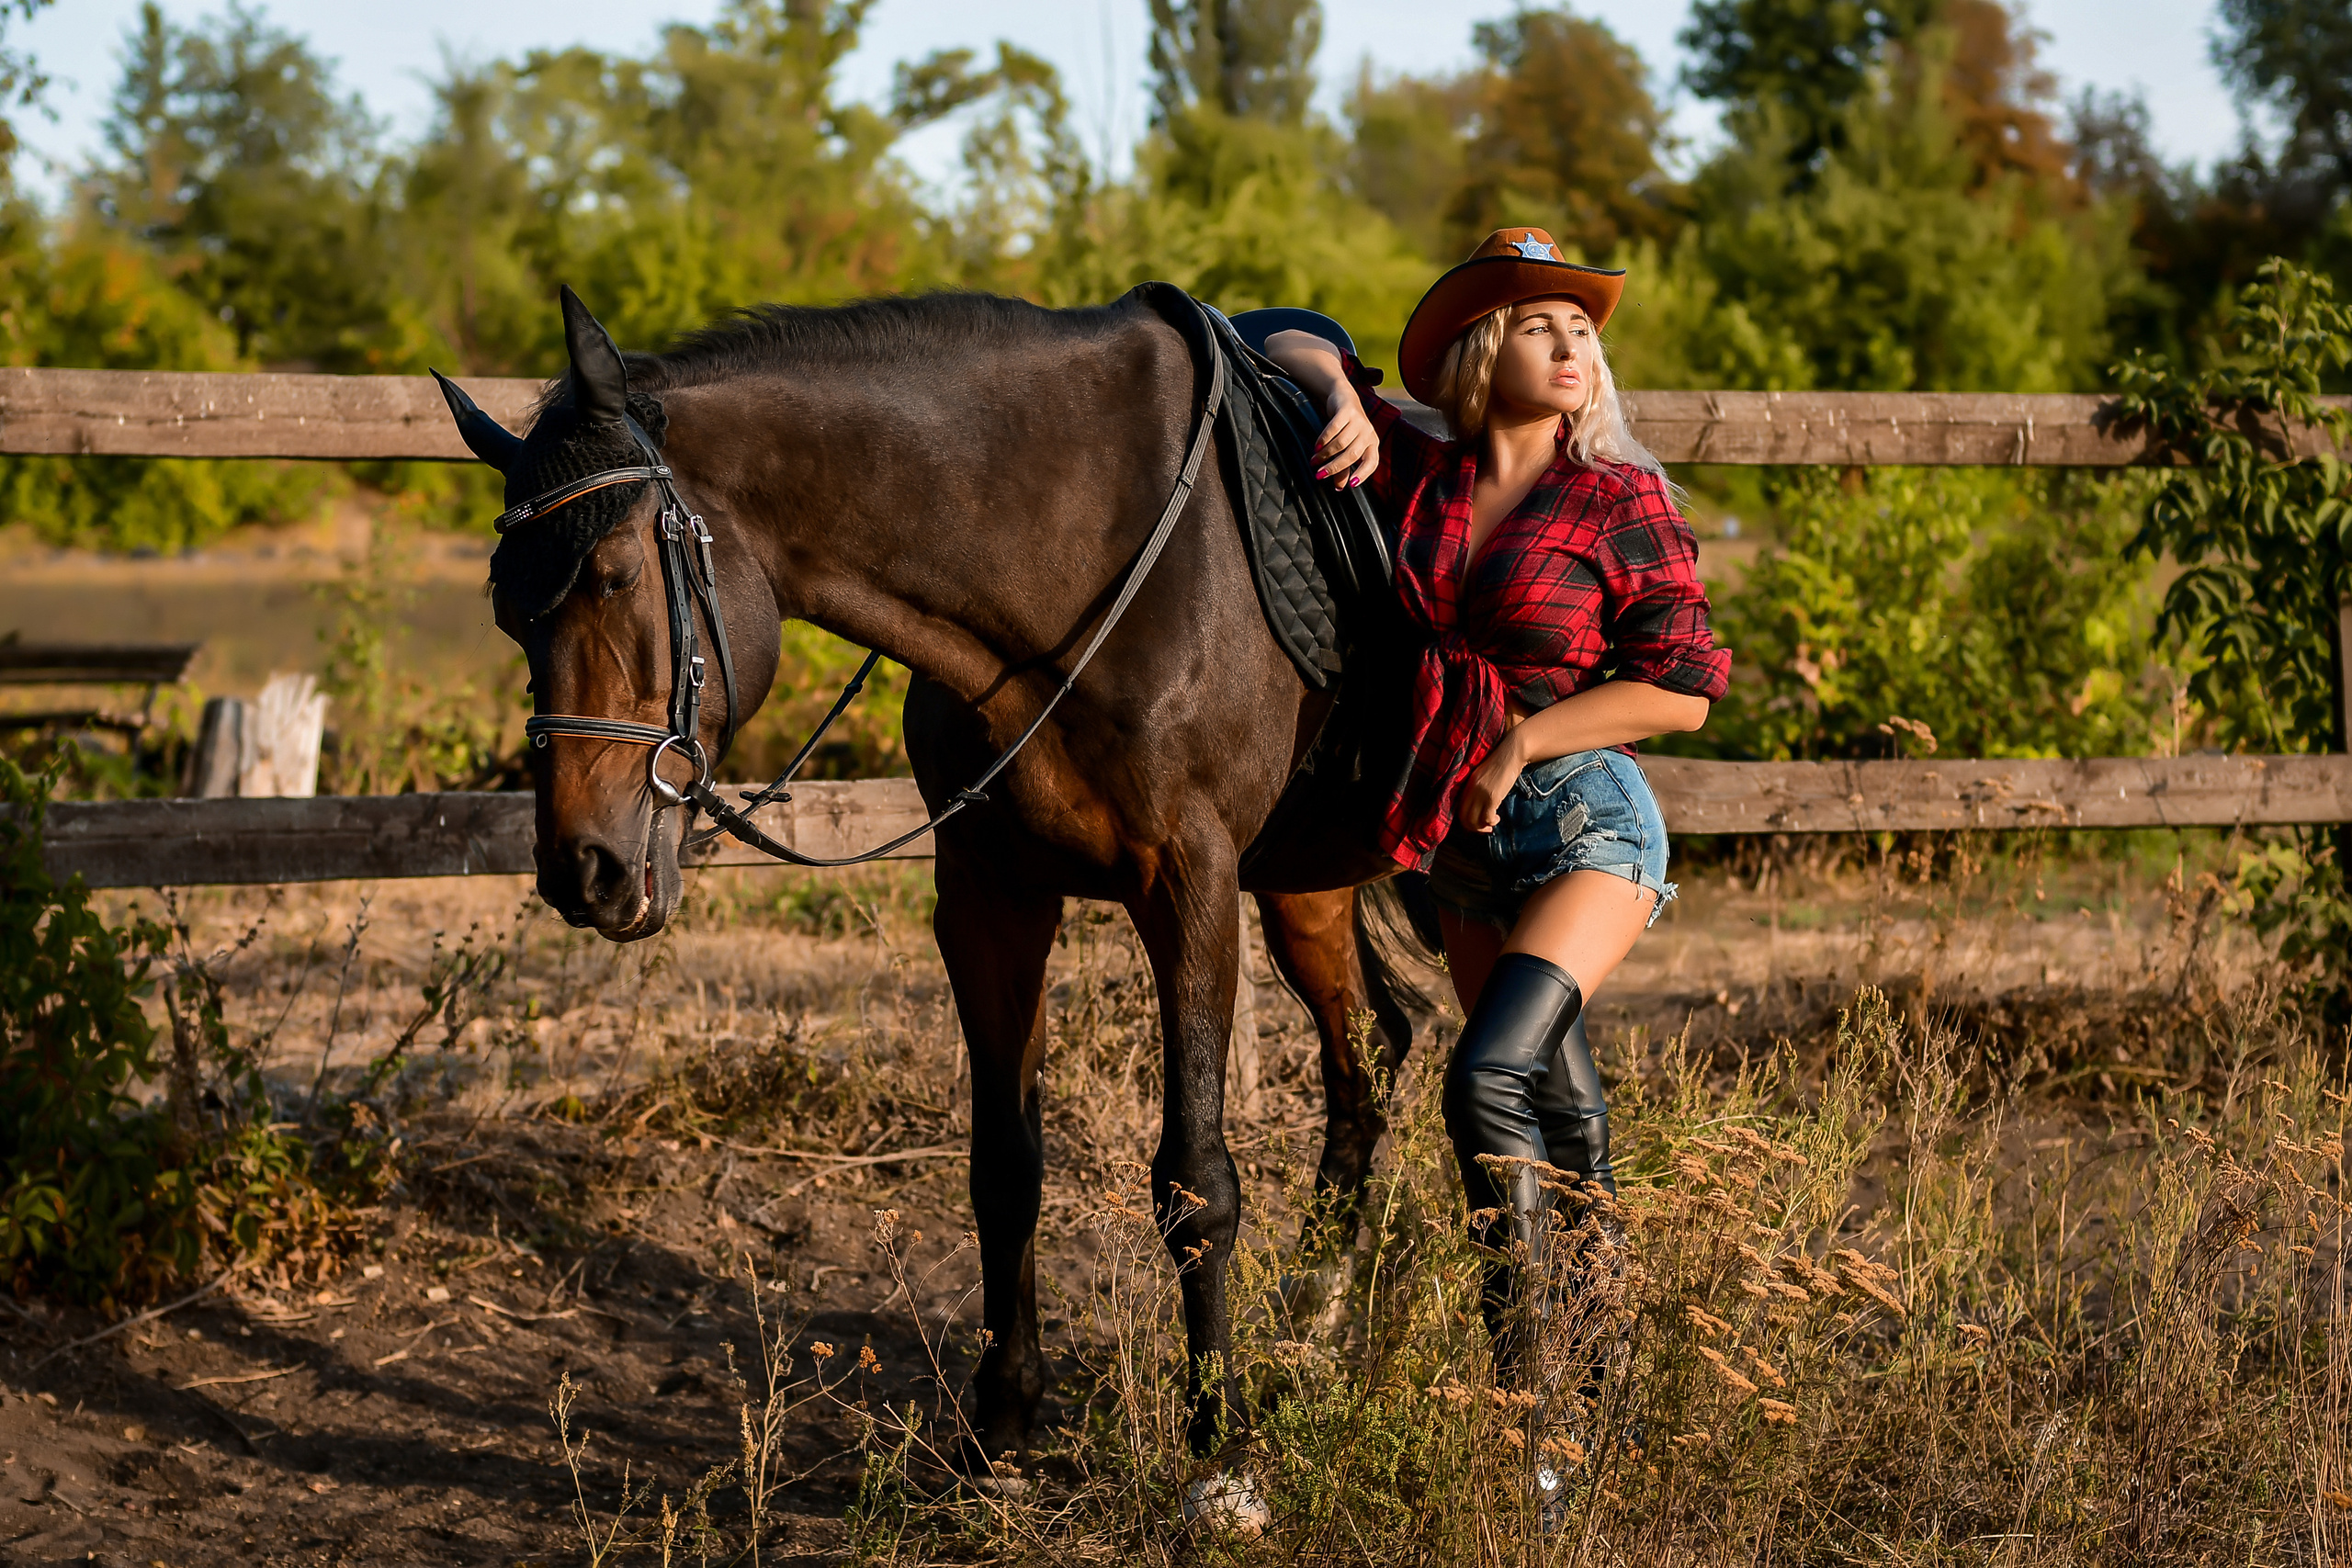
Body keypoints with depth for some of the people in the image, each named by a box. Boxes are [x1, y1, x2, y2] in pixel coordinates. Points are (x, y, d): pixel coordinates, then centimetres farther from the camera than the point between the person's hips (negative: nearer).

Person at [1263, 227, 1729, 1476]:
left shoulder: (1621, 503, -7)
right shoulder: (1419, 475, 4)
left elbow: (1684, 690, -9)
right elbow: (1291, 351, 13)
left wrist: (1523, 741, -12)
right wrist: (1345, 403, -8)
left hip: (1585, 820, -6)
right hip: (1462, 835, 6)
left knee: (1491, 1077, -23)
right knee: (1551, 1106, 16)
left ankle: (1529, 1384, -19)